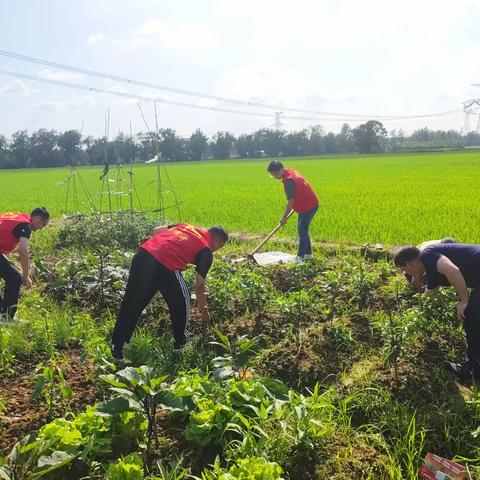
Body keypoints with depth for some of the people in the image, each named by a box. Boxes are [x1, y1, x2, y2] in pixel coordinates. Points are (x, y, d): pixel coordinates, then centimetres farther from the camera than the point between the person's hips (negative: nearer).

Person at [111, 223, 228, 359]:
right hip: (166, 266, -6)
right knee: (181, 302, 20)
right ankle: (180, 344, 35)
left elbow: (156, 231, 26)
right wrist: (204, 309, 23)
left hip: (142, 254, 6)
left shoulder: (187, 226, 30)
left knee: (130, 305, 16)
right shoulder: (206, 251, 13)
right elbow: (199, 285, 11)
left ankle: (116, 350, 26)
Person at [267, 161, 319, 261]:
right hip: (307, 204, 10)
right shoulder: (290, 171, 3)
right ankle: (308, 253, 24)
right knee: (302, 229, 16)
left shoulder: (289, 181, -27)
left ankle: (300, 257, -6)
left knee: (302, 230, -9)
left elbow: (291, 201, -24)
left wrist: (284, 217, -15)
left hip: (309, 205, -10)